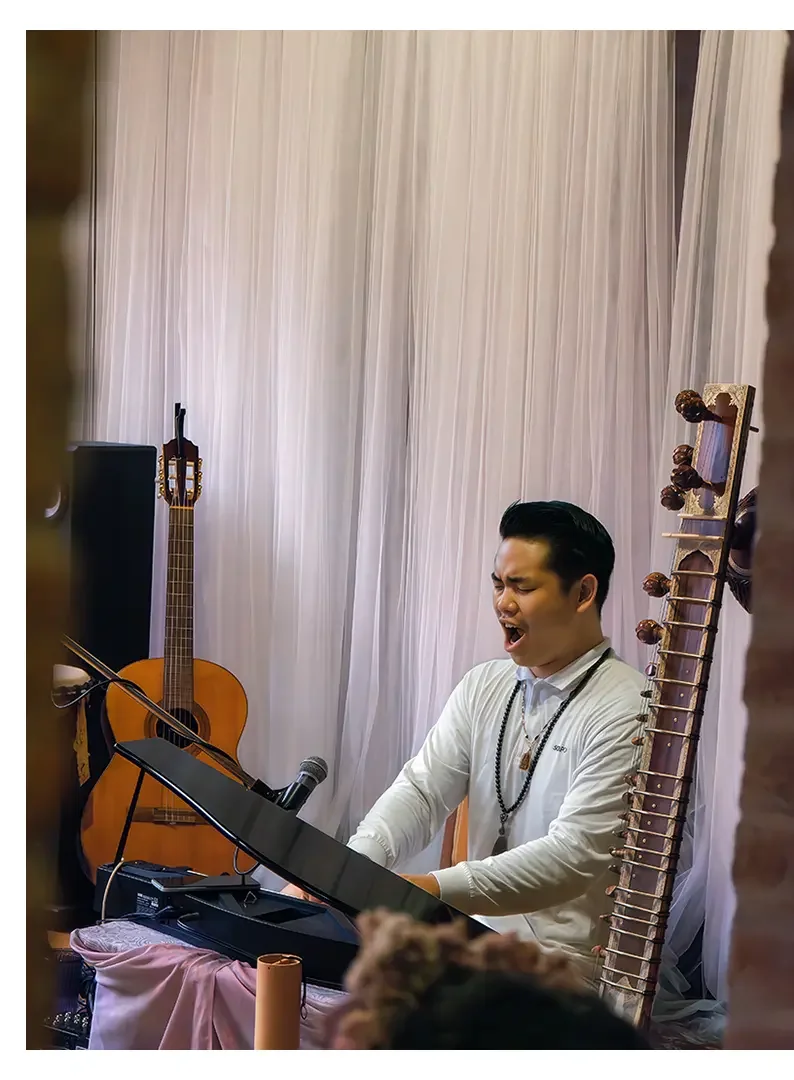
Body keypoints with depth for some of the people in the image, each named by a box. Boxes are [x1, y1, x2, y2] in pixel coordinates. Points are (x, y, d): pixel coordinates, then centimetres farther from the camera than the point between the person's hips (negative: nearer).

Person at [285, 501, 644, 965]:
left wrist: (433, 889, -29)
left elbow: (575, 855, -21)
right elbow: (422, 790, 2)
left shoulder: (626, 712, -13)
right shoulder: (484, 685, 10)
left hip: (567, 963, -6)